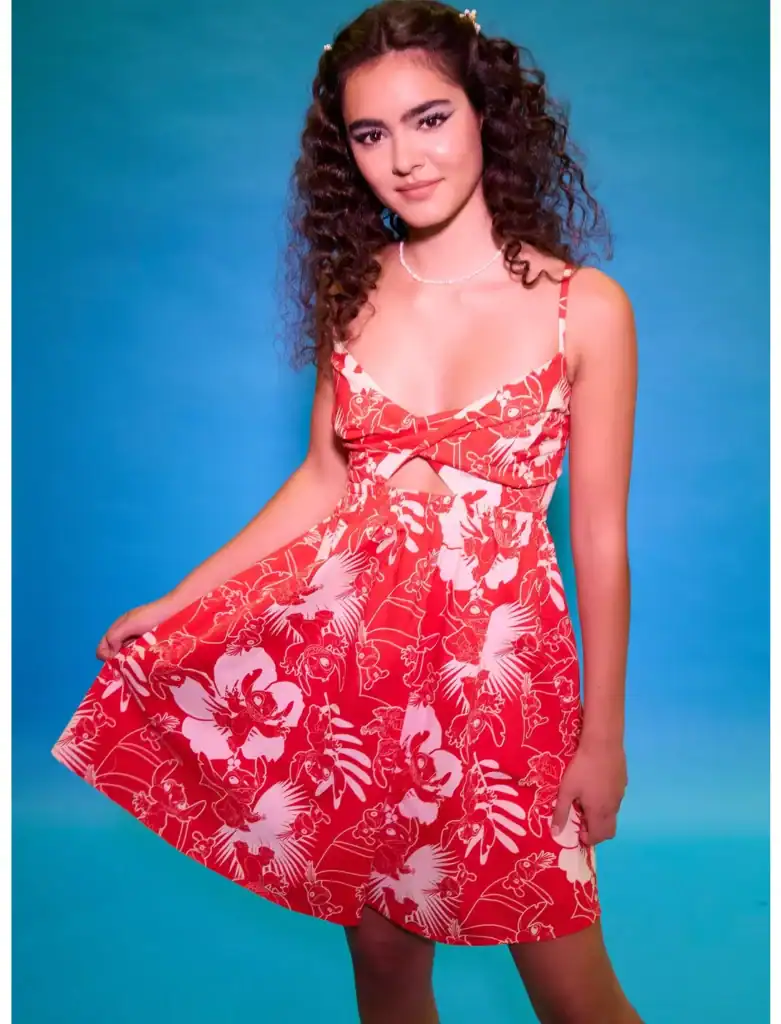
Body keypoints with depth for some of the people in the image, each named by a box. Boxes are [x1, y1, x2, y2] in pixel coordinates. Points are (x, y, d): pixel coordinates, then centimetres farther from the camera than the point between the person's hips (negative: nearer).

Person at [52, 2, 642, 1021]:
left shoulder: (583, 306, -8)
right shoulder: (354, 289, 3)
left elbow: (600, 536, -5)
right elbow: (325, 478, 9)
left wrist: (603, 736, -1)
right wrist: (178, 601, 5)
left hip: (501, 659, -3)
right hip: (354, 642, 3)